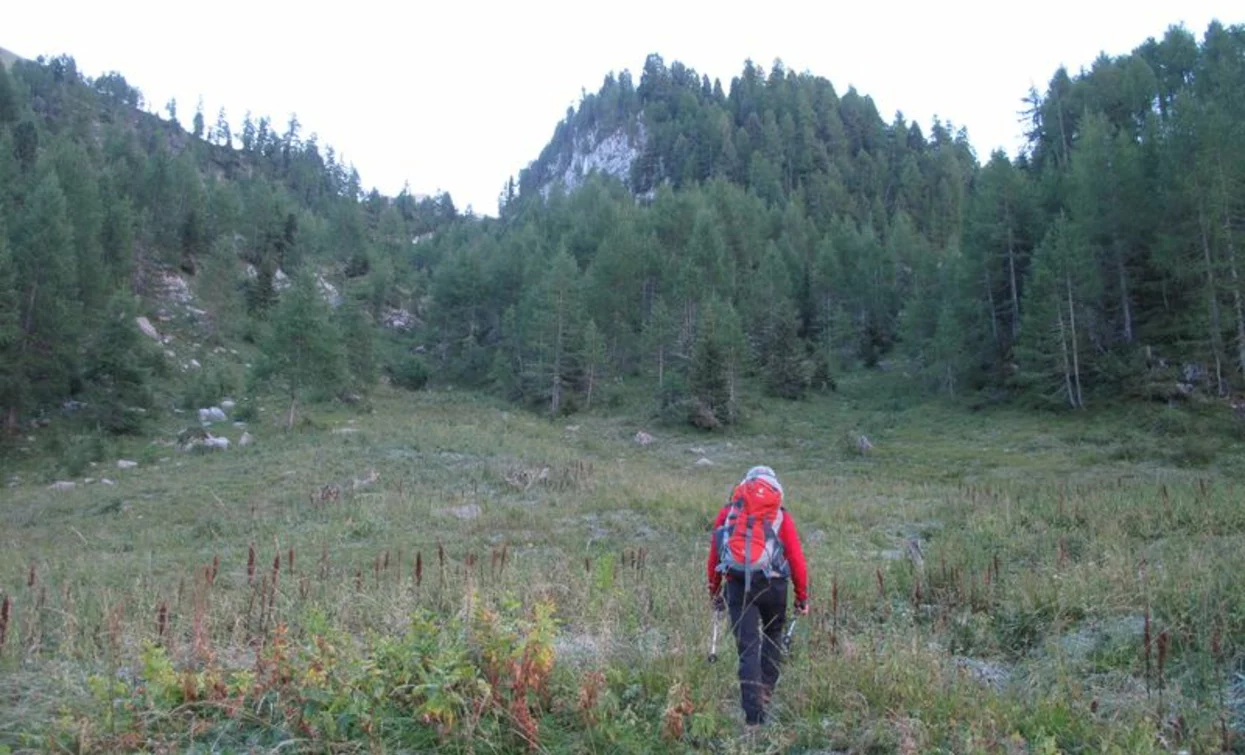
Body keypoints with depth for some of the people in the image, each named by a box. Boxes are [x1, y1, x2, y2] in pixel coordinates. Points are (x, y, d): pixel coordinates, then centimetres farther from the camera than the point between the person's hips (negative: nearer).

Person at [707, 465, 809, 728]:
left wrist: (714, 591, 21)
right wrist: (802, 597, 11)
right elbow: (796, 559, 4)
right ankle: (766, 691, 28)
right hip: (772, 585, 0)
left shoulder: (727, 511, 13)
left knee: (747, 649, 3)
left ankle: (754, 716, 0)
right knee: (773, 634, 26)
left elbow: (714, 555, 12)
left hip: (738, 585, 0)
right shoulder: (781, 515, 9)